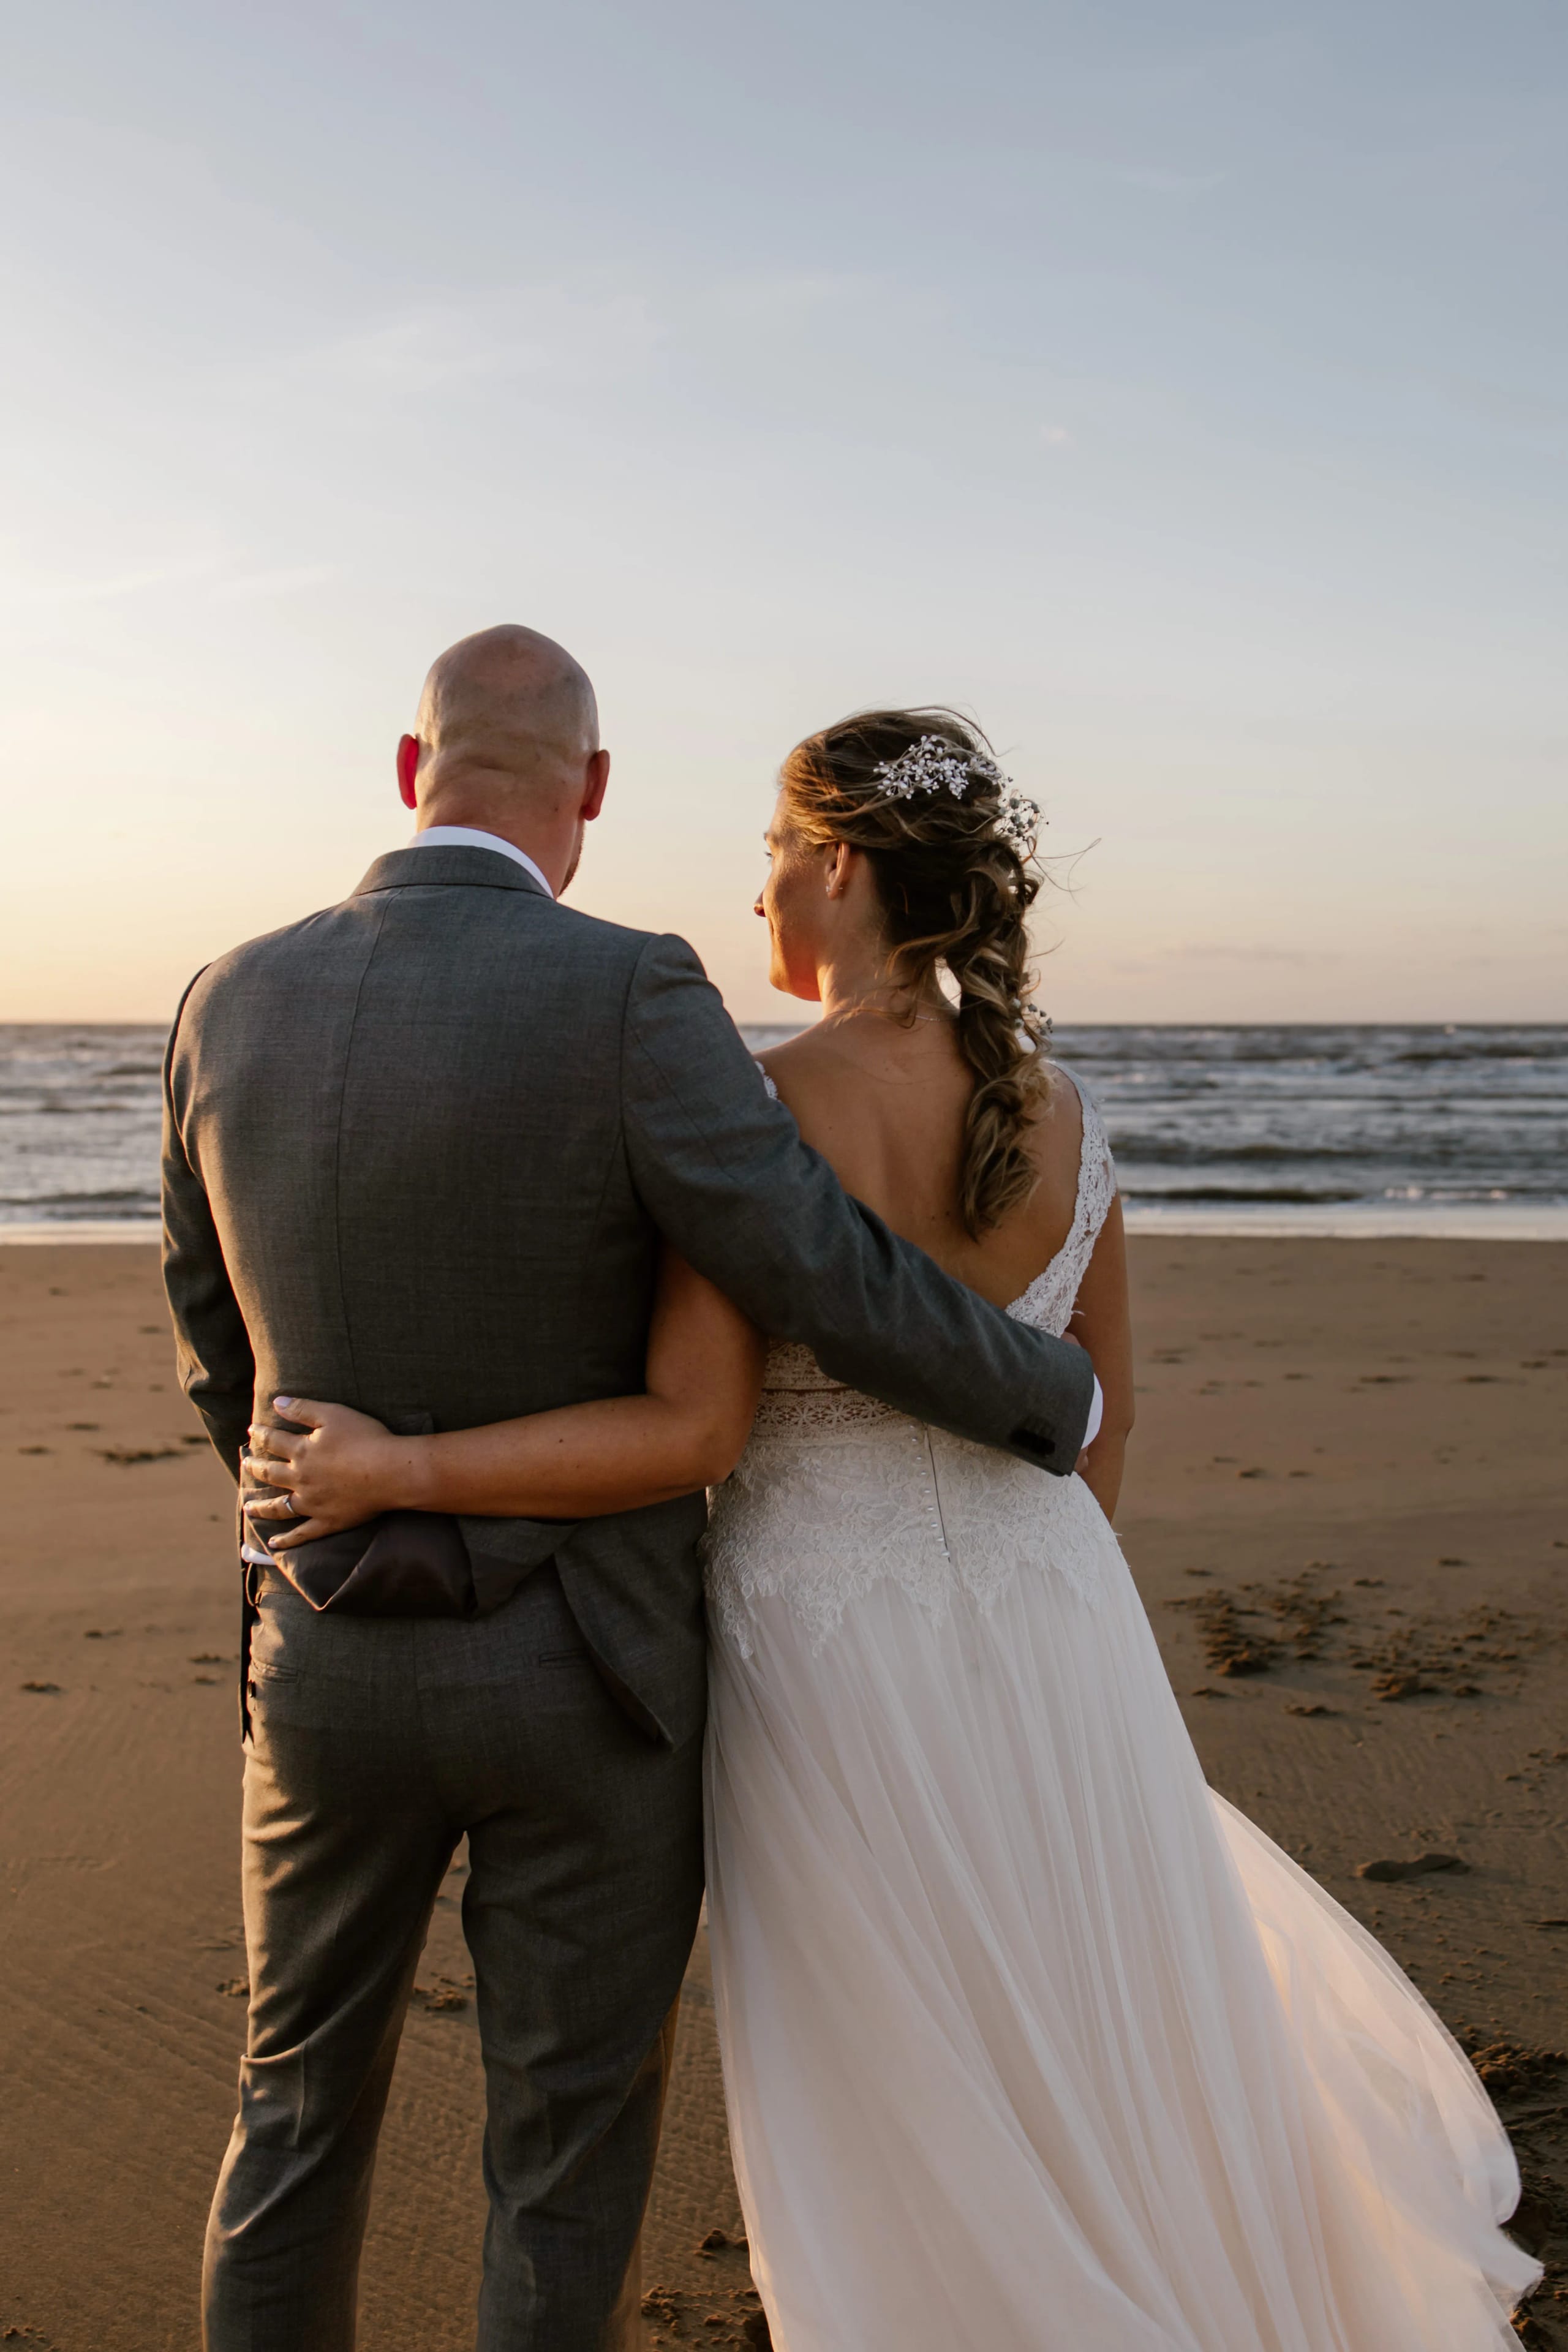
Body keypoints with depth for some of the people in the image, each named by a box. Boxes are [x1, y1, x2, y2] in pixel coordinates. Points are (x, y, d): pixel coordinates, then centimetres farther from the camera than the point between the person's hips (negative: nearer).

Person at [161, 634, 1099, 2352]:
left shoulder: (232, 1006, -4)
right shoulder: (624, 998, -21)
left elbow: (218, 1345, 8)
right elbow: (837, 1289, -21)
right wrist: (1059, 1400, -1)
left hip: (330, 1661, 4)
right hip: (581, 1676, -4)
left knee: (303, 2097, 23)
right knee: (571, 2141, 15)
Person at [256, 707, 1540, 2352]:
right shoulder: (1062, 1118, -1)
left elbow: (684, 1431, -22)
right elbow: (1099, 1418, 9)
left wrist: (394, 1468, -17)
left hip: (831, 1642, -5)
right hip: (1044, 1626, 5)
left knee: (894, 2094, 13)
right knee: (1083, 2007, 25)